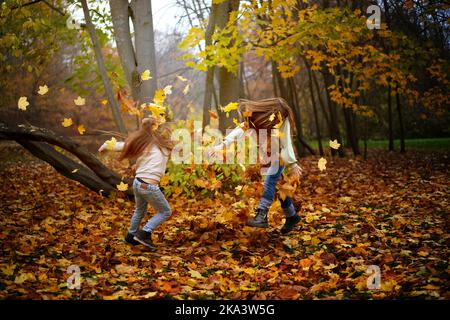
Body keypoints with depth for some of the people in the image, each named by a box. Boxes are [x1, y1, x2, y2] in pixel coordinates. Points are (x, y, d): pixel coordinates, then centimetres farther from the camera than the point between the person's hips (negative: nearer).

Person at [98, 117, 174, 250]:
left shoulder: (143, 144, 6)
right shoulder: (165, 148, -5)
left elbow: (122, 146, 9)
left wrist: (106, 145, 24)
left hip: (137, 183, 6)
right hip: (150, 187, -6)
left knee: (140, 210, 31)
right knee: (166, 212, 15)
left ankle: (131, 236, 44)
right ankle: (144, 234, 4)